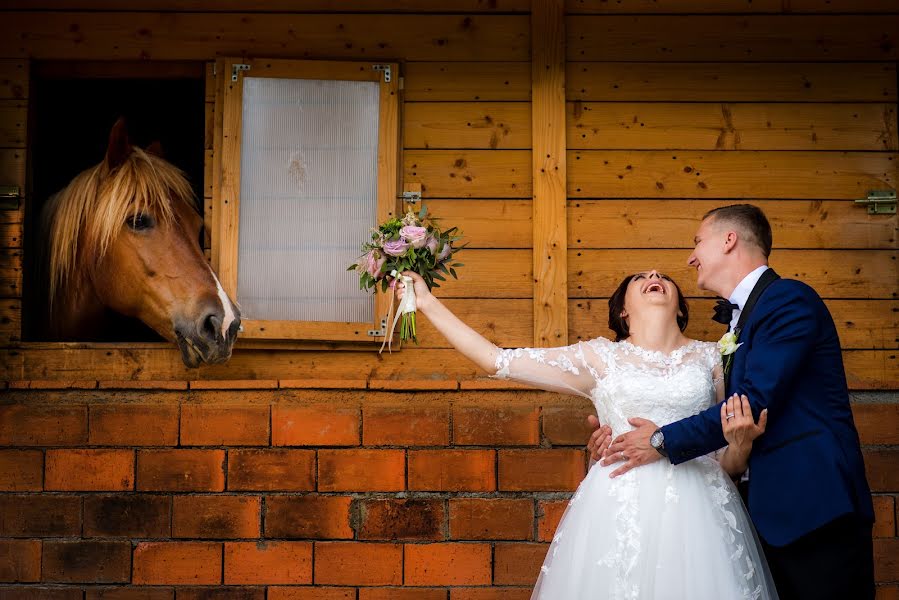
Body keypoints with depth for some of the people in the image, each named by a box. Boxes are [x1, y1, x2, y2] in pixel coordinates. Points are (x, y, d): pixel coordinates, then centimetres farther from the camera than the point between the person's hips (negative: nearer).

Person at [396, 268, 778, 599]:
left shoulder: (711, 357, 11)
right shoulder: (600, 357, 9)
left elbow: (732, 463, 12)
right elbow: (497, 360, 6)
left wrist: (741, 440, -13)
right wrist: (427, 302, 10)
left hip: (697, 511, 1)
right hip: (621, 508, -1)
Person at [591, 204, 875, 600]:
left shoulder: (789, 300, -12)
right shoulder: (740, 317, 18)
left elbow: (754, 403, -21)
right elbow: (732, 408, 17)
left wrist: (662, 442, -12)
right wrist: (628, 434, 6)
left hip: (816, 510, -9)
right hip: (776, 511, 9)